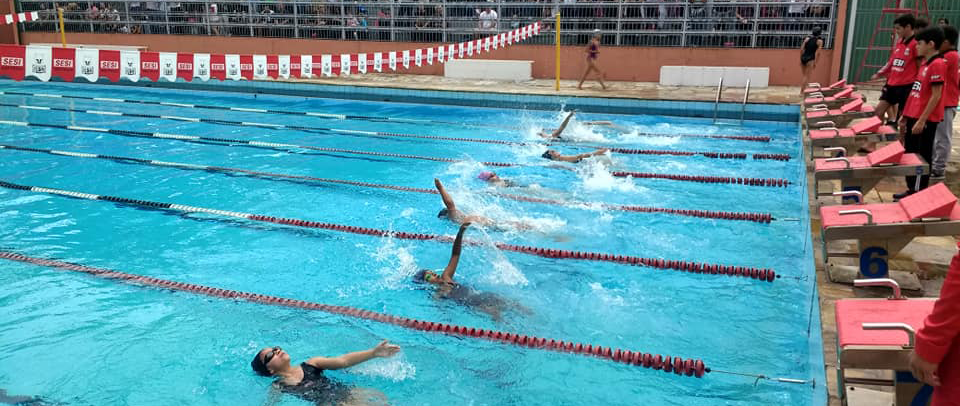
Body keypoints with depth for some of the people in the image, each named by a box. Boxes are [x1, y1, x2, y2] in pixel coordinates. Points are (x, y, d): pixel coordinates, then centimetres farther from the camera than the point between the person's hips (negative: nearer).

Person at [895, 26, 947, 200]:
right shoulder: (925, 64, 13)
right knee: (910, 154, 15)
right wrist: (905, 115, 19)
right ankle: (912, 190, 25)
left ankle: (919, 194, 8)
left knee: (921, 157, 0)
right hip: (914, 117, 9)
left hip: (925, 120, -9)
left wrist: (921, 120, -20)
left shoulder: (937, 64, -15)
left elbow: (936, 96, -19)